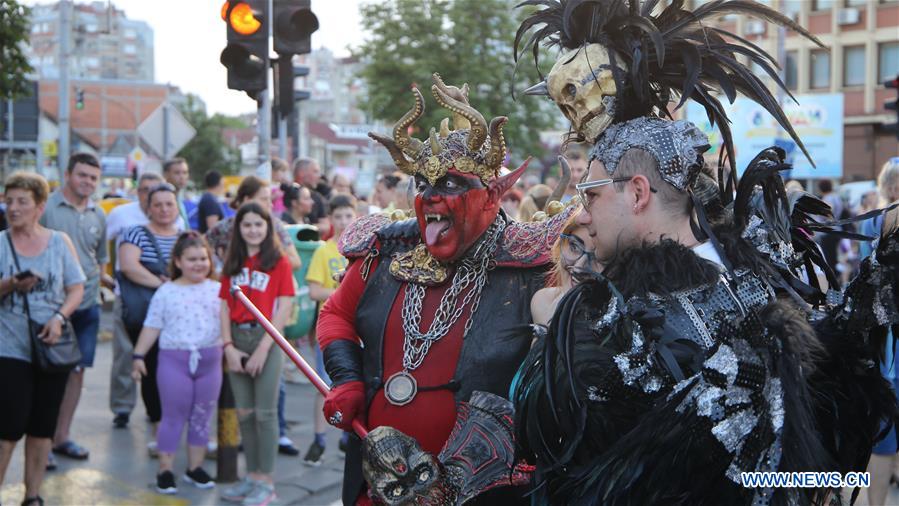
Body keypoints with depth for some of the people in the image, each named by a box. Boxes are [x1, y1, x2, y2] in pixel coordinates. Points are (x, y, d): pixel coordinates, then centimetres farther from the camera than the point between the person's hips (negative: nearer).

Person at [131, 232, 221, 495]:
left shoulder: (217, 290, 4)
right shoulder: (166, 292, 1)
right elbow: (152, 327, 3)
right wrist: (138, 355, 0)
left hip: (209, 360, 2)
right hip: (175, 359, -2)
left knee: (202, 417, 10)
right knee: (173, 417, 2)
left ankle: (195, 467, 22)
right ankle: (165, 470, 9)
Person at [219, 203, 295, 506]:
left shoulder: (278, 262, -2)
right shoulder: (233, 264, 11)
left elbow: (284, 310, -8)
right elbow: (225, 306, 8)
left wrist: (263, 349, -13)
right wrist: (229, 346, -4)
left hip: (266, 338, -5)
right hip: (237, 338, 5)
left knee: (265, 413, -4)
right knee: (244, 413, 9)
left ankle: (266, 481, 3)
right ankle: (251, 476, 18)